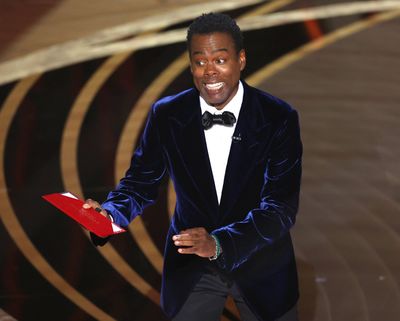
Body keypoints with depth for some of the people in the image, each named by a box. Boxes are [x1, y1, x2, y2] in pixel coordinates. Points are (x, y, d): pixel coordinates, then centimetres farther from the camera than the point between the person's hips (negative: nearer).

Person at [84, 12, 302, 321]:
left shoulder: (278, 118, -18)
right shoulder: (166, 115, -11)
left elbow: (281, 206, -24)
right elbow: (141, 182, -1)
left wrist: (219, 243, -40)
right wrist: (110, 213, -24)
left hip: (261, 264, -1)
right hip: (191, 264, 1)